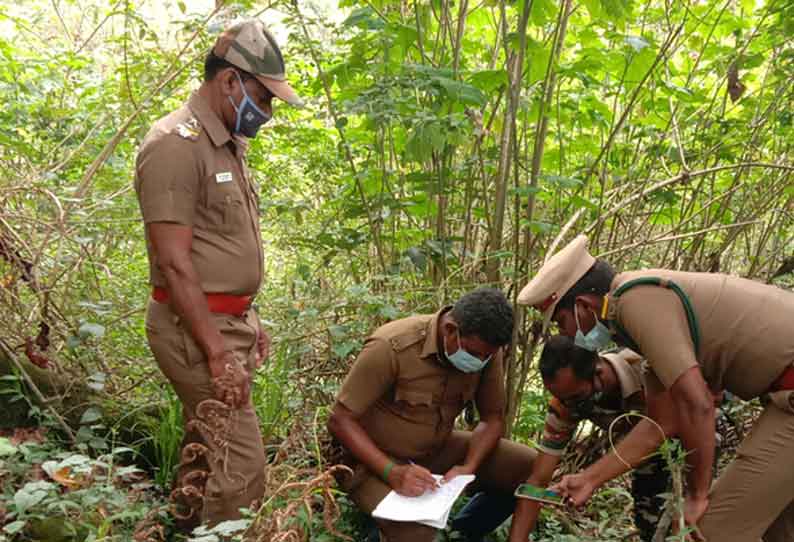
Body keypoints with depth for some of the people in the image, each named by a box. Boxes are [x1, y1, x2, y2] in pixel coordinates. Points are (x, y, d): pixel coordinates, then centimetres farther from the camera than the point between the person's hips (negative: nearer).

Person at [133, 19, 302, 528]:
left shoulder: (228, 144, 13)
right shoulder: (176, 144, -17)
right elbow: (174, 262, -21)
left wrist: (250, 322, 18)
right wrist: (218, 353, -21)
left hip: (228, 321, 9)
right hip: (197, 329, -9)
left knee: (207, 449, 19)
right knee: (241, 467, -6)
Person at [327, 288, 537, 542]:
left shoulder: (486, 349, -12)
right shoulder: (391, 348, -29)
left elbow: (493, 418, -2)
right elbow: (340, 421, -22)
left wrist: (469, 466, -21)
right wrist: (392, 472, -33)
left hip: (438, 450, 6)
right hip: (375, 459, -6)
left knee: (530, 467, -9)